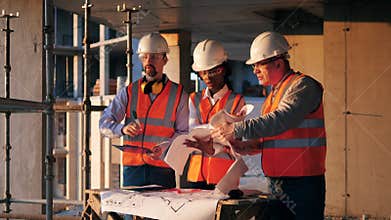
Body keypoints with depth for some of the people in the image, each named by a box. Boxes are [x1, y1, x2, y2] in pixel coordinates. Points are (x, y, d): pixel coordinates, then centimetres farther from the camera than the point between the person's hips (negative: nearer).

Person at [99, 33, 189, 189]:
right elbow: (104, 124, 4)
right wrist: (122, 129, -17)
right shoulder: (129, 92, 10)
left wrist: (165, 147, -16)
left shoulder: (179, 94, 6)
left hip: (163, 170, -1)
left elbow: (183, 133, 3)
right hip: (132, 167, 1)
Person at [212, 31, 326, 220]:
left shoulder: (302, 85, -9)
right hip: (277, 183, 9)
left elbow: (282, 120, -25)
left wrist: (237, 130, -25)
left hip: (303, 183, -9)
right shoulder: (273, 94, 21)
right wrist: (244, 147, 4)